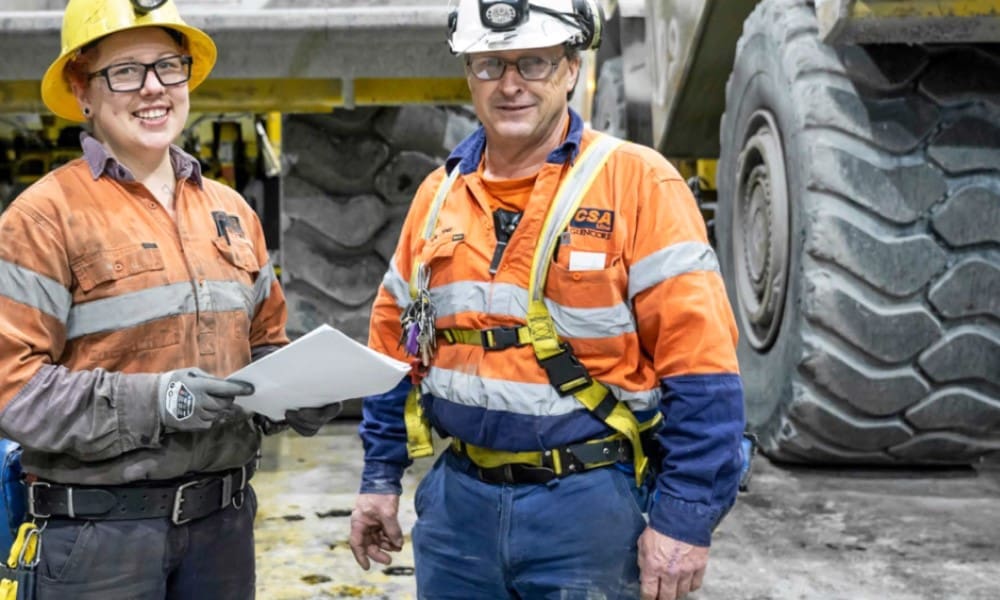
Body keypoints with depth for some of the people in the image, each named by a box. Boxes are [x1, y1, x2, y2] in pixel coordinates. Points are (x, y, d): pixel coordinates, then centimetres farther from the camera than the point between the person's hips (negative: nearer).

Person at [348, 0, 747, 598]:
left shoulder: (637, 181, -9)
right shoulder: (439, 193, 8)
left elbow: (700, 364, -13)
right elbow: (397, 346, 16)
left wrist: (685, 520, -17)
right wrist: (381, 478, 13)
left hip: (589, 505, -5)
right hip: (457, 500, 5)